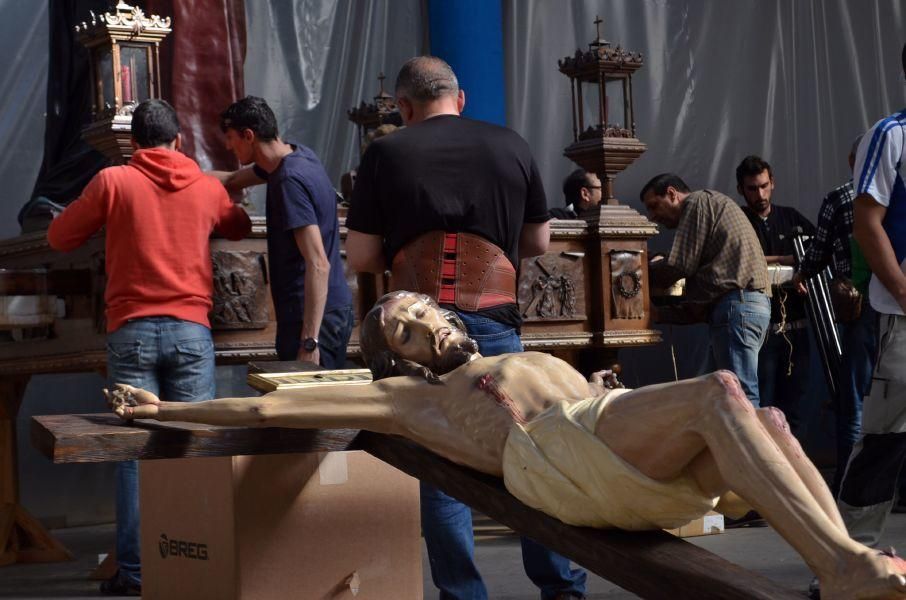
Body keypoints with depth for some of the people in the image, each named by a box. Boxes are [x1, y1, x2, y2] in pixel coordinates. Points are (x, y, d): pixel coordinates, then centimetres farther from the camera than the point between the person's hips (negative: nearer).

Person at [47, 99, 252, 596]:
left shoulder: (112, 182, 1)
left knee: (134, 450, 2)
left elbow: (59, 238, 11)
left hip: (131, 330, -1)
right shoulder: (207, 188, 8)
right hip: (191, 330, 1)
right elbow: (240, 228, 29)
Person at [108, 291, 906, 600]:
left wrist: (611, 394, 26)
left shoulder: (547, 363, 42)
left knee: (766, 422, -26)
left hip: (668, 477, 6)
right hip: (552, 452, -5)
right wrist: (162, 409, 26)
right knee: (723, 389, -30)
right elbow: (268, 407, 25)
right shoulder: (409, 396, 27)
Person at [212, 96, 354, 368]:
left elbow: (318, 265, -25)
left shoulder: (290, 182, -19)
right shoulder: (293, 154, 10)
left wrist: (310, 342, -26)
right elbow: (233, 180, 30)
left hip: (316, 317, -10)